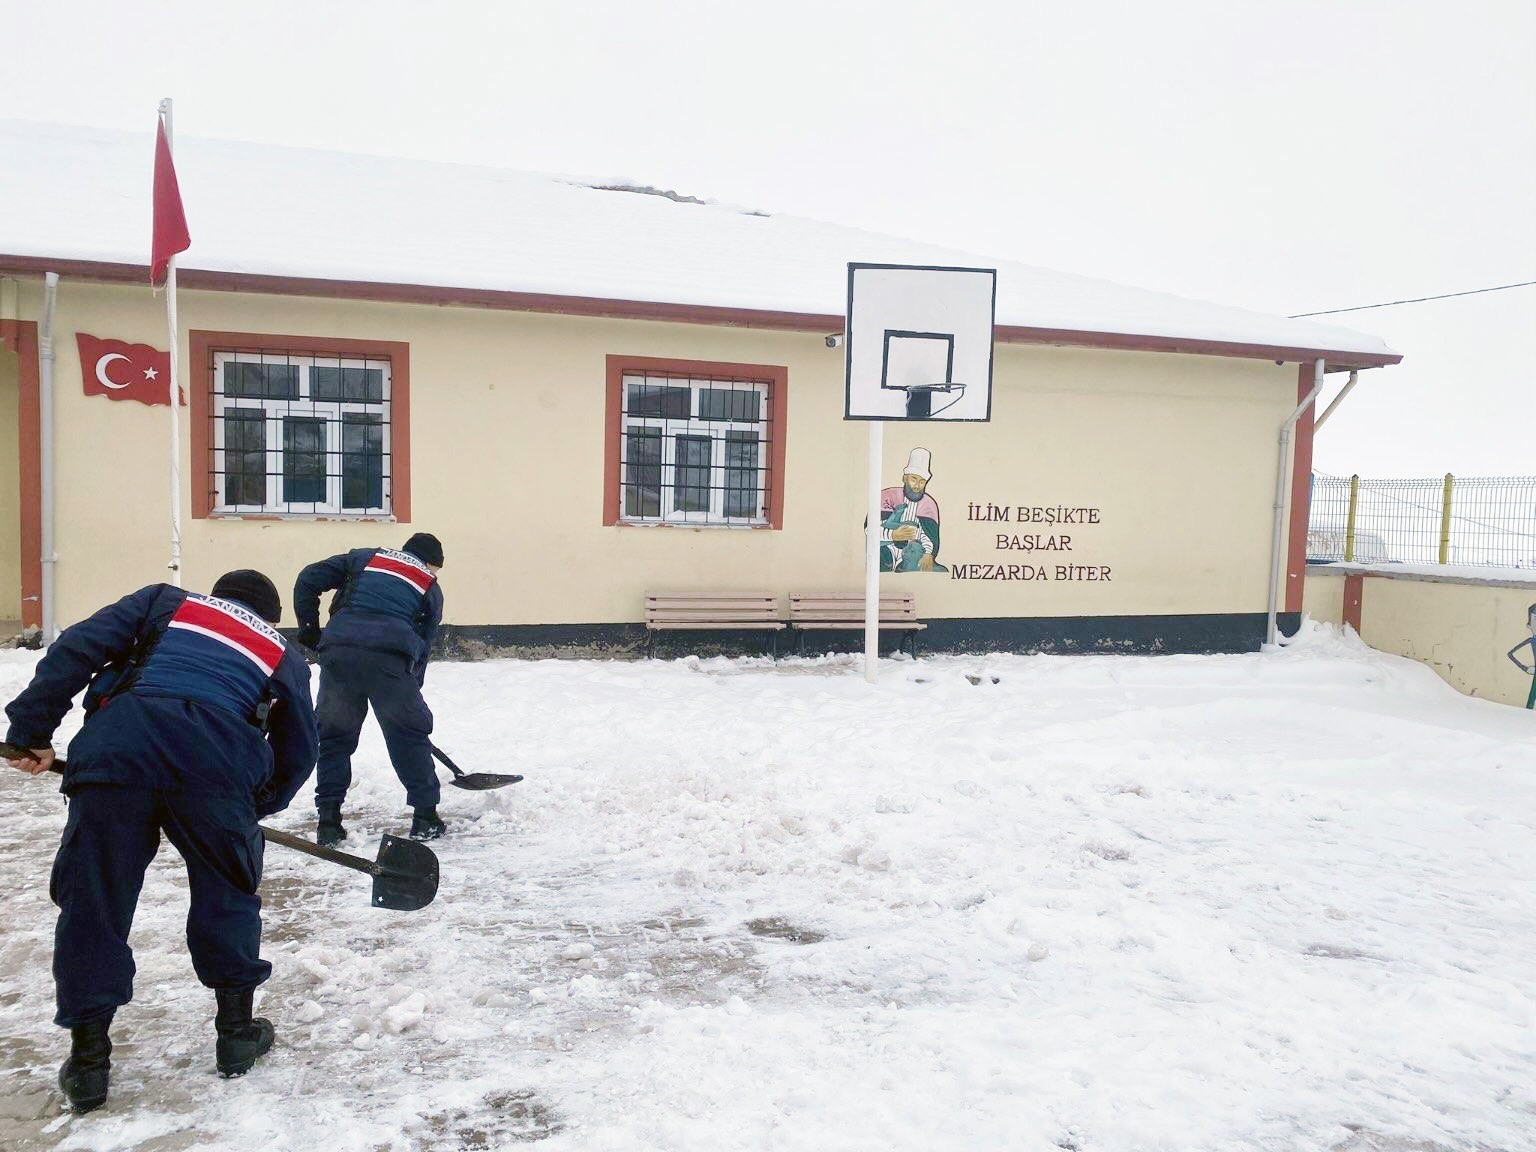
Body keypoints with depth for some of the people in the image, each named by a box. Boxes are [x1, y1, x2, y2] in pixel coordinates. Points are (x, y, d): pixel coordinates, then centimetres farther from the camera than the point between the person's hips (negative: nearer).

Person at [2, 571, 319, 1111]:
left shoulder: (167, 602, 30)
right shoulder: (285, 657, 30)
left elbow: (76, 648, 15)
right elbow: (298, 752, 30)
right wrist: (257, 805, 45)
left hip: (113, 746, 0)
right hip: (218, 760, 0)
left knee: (92, 897, 15)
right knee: (226, 890, 22)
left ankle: (88, 1056, 20)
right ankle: (236, 1030, 29)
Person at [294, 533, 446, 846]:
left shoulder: (364, 558, 27)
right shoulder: (430, 588, 24)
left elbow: (308, 580, 18)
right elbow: (423, 646, 22)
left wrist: (309, 630, 25)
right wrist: (410, 689, 30)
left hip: (338, 652, 2)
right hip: (389, 658, -1)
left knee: (333, 735, 19)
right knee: (410, 733, 17)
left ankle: (328, 820, 18)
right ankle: (425, 816, 18)